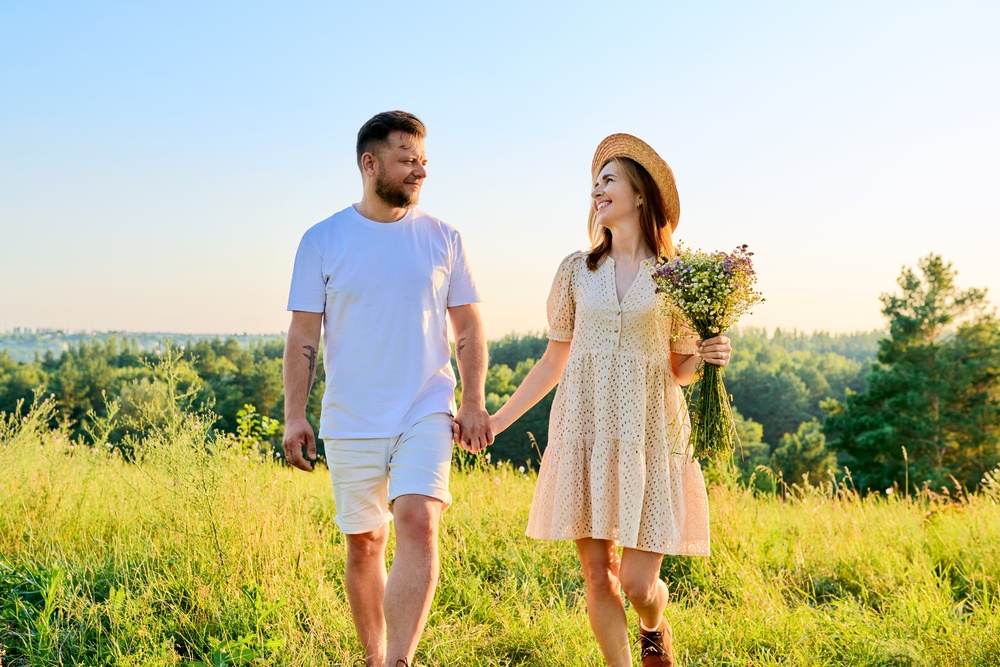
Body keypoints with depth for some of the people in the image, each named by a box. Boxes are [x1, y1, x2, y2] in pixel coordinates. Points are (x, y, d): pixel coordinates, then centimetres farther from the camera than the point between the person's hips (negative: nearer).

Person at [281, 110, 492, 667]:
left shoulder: (443, 239, 4)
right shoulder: (323, 240, 1)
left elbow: (469, 329, 9)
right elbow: (303, 337, 1)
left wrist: (475, 403, -1)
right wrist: (294, 417, -6)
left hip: (427, 413, 0)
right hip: (351, 422, 1)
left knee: (418, 525, -19)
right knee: (364, 543, 10)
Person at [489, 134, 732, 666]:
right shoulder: (577, 270, 8)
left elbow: (682, 369, 10)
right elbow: (554, 361, 13)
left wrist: (708, 357, -12)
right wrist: (497, 420, 12)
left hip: (648, 434, -2)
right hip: (583, 432, 2)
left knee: (638, 582, -5)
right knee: (597, 577, 0)